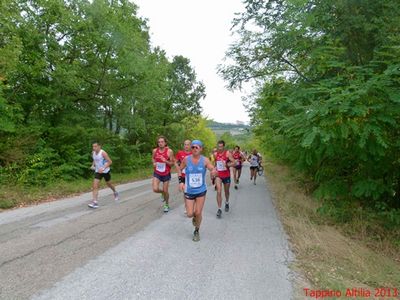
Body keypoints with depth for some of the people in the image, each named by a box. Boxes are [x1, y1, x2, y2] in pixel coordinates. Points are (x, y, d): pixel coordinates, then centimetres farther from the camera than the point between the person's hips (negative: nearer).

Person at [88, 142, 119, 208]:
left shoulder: (103, 153, -21)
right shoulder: (93, 153, -2)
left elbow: (110, 161, -21)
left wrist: (103, 168, -31)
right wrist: (93, 165, 0)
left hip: (106, 171, -4)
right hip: (98, 172, 4)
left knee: (108, 184, 17)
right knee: (95, 186, -12)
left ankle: (115, 193, 47)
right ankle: (94, 202, -14)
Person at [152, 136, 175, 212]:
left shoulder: (169, 151, -14)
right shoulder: (155, 150, -4)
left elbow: (173, 163, -8)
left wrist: (166, 161, -26)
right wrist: (154, 163, -5)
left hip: (166, 174, -2)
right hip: (157, 173, 2)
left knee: (165, 191, 7)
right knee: (155, 189, -12)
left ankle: (166, 205, 35)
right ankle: (163, 193, 25)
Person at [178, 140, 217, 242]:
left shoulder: (205, 160, -12)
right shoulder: (186, 159, -10)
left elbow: (214, 170, -17)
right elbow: (179, 169, 6)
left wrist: (214, 172, -41)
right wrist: (181, 181, -4)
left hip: (201, 190, 0)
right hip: (189, 191, 1)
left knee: (198, 213, 2)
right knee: (190, 214, 1)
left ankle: (197, 231, 30)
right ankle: (194, 216, 40)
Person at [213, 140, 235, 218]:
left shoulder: (228, 153, -9)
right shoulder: (215, 154, 1)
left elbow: (233, 162, -14)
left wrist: (227, 165, -30)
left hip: (226, 175, -1)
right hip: (218, 175, 1)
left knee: (226, 191, 18)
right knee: (219, 192, -13)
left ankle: (227, 203, 47)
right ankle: (219, 209, -7)